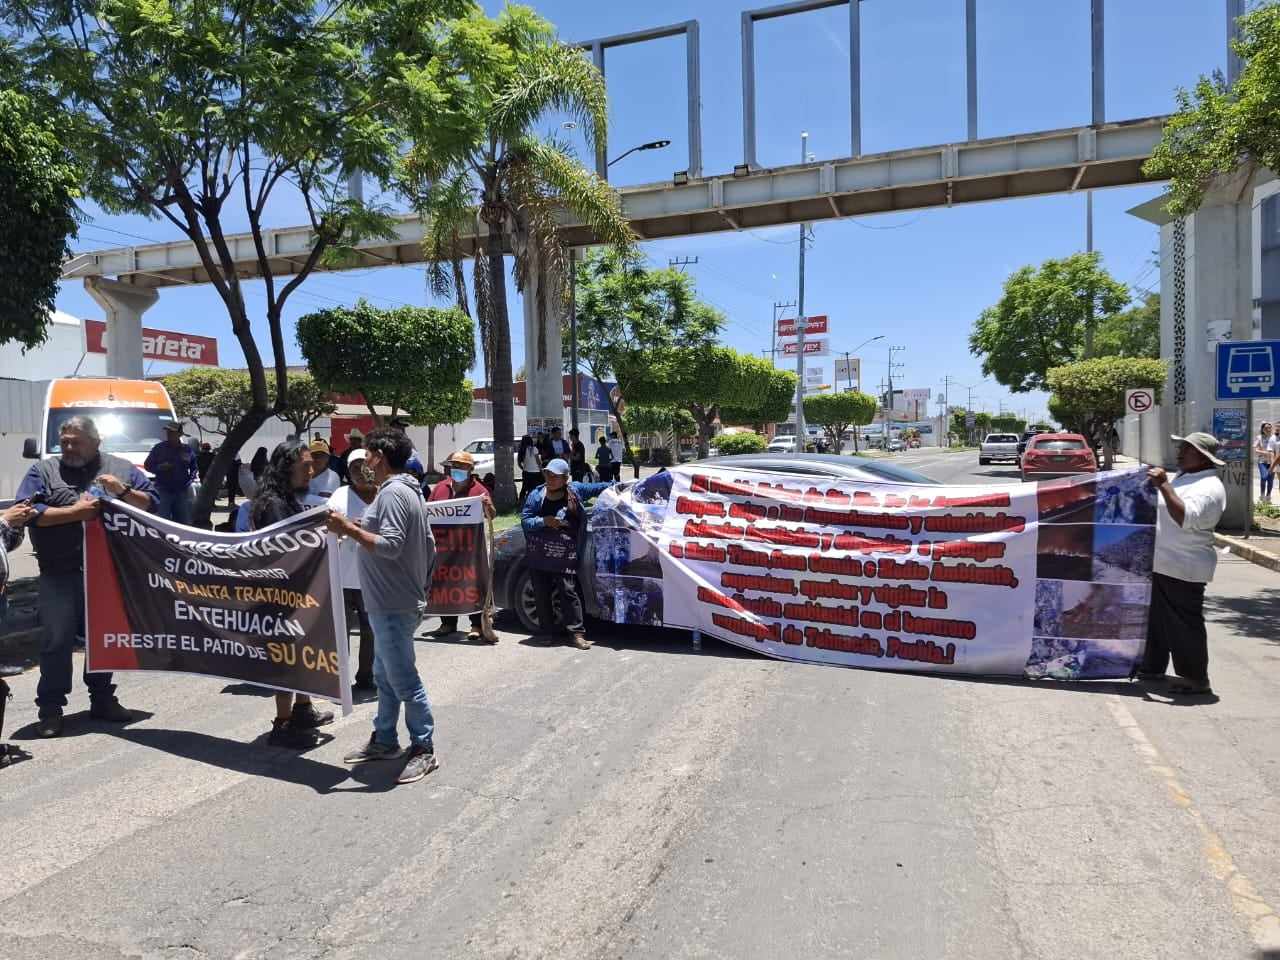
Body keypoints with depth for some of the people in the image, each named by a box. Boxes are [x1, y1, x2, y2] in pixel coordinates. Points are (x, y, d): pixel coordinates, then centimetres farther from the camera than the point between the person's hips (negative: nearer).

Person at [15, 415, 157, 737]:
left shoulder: (121, 469, 9)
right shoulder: (42, 472, 5)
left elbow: (150, 503, 5)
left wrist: (123, 490, -12)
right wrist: (75, 511, -14)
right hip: (59, 576, -2)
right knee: (57, 641, 0)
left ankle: (103, 699, 26)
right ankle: (51, 708, 10)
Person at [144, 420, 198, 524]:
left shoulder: (187, 450, 9)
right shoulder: (159, 448, 3)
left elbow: (194, 467, 22)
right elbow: (147, 465, 6)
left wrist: (191, 478, 6)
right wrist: (160, 467, -12)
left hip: (182, 491, 3)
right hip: (163, 491, -3)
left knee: (185, 522, 7)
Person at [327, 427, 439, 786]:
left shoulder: (392, 493, -18)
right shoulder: (411, 491, 14)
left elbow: (390, 545, -27)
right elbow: (429, 547, 17)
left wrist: (349, 528, -23)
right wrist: (420, 580, 25)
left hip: (393, 605, -11)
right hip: (392, 601, 11)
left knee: (403, 679, -3)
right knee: (385, 676, 18)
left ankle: (424, 749, 6)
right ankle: (384, 740, 30)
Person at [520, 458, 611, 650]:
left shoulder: (575, 491, 1)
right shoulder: (536, 496, -1)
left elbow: (598, 488, 15)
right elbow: (524, 521, -2)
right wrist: (544, 521, -17)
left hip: (565, 557, -2)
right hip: (538, 556, 2)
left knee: (568, 592, -6)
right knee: (541, 595, 9)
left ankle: (577, 633, 0)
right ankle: (547, 631, 22)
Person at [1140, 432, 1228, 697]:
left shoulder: (1209, 487, -16)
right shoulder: (1182, 478, 15)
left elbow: (1186, 518, -32)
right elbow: (1163, 511, 31)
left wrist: (1163, 486, -34)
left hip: (1183, 570, -10)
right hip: (1160, 564, 10)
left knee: (1184, 624, -3)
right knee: (1155, 618, 18)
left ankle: (1195, 678, 9)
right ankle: (1152, 667, 30)